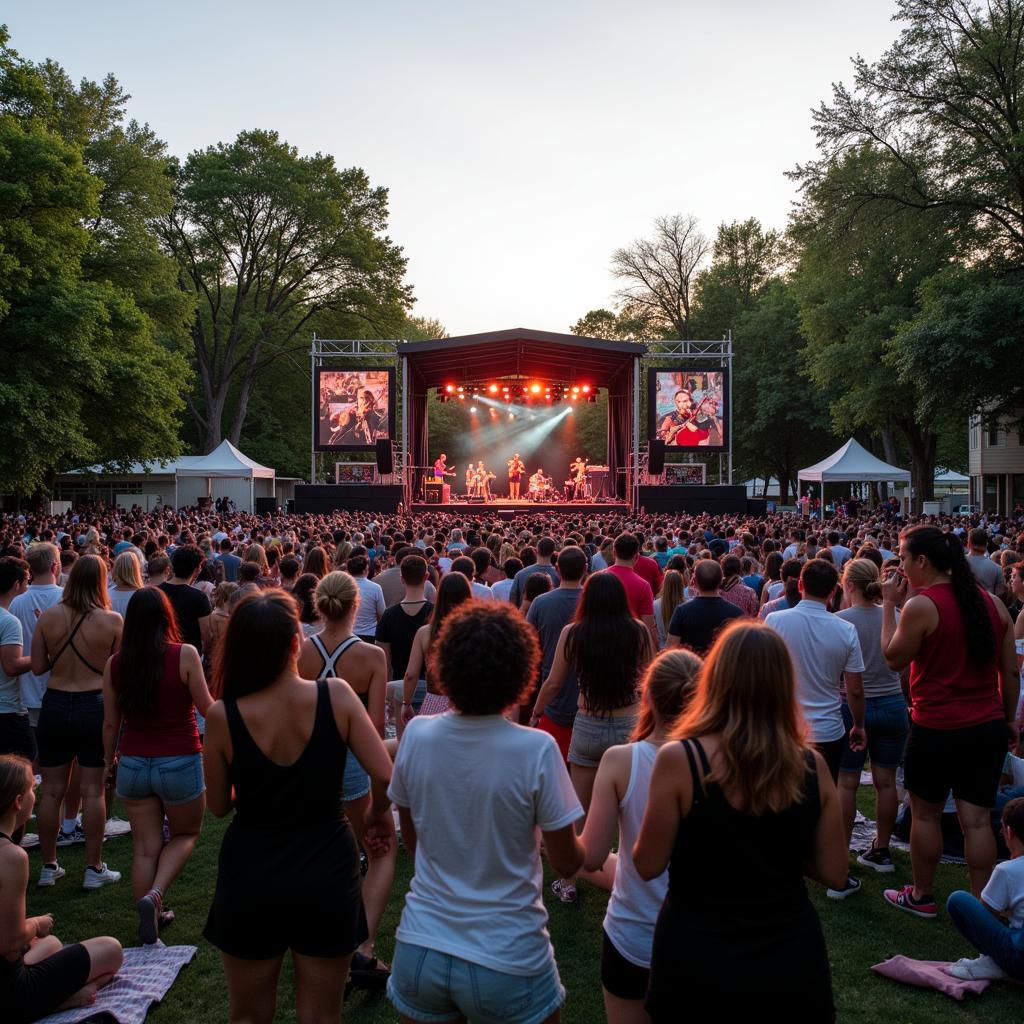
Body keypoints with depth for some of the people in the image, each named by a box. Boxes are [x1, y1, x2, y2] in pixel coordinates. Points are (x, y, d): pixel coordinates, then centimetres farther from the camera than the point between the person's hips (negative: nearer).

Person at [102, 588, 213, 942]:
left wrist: (109, 762, 20)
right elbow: (208, 709, -5)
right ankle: (154, 896, -1)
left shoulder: (115, 664, -3)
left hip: (133, 764, 3)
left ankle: (151, 914, 18)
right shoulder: (185, 655, -14)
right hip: (180, 764, -3)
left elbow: (111, 723, 5)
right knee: (186, 834, 19)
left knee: (145, 847, 15)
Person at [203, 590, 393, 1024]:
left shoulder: (223, 716, -14)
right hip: (327, 875, 0)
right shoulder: (336, 695, -15)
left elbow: (218, 805, -2)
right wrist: (377, 817, 6)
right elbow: (386, 778, -14)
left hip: (251, 878, 0)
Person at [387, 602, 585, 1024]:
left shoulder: (416, 735, -10)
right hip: (506, 961, -2)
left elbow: (412, 842, 5)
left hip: (420, 951, 3)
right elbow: (566, 862, -10)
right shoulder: (536, 750, -21)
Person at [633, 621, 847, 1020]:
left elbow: (648, 866, -9)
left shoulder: (678, 760, -19)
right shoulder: (812, 765, -8)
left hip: (699, 958, -2)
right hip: (790, 954, 2)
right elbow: (834, 873, 0)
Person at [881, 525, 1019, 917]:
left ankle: (922, 896, 25)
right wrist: (1010, 718, 18)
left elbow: (893, 659, -3)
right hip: (989, 727, 5)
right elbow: (1010, 671, 8)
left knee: (925, 814, 12)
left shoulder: (920, 606, -15)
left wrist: (889, 604, 0)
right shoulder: (992, 602, 4)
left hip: (936, 729, -5)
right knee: (977, 819, 10)